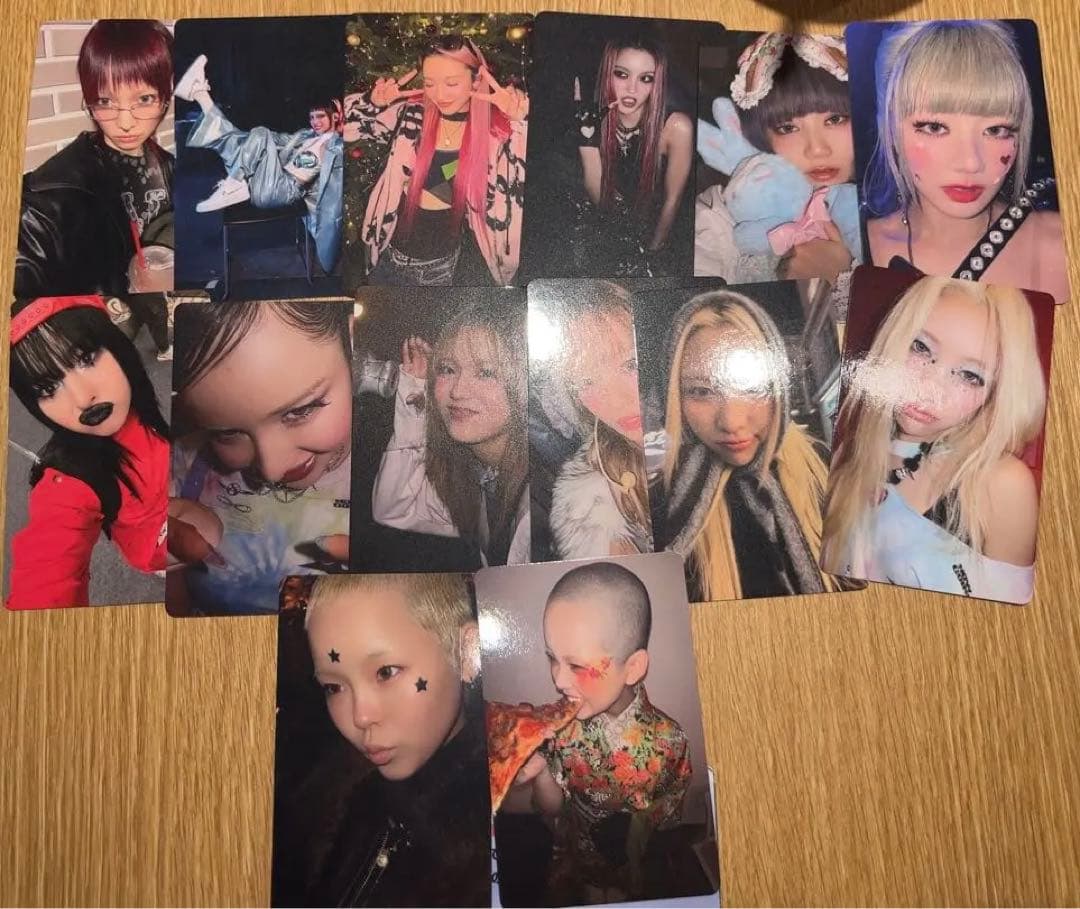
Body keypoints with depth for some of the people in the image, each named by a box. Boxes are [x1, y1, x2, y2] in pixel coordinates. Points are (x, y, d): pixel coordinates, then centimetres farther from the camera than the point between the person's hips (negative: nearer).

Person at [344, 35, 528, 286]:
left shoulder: (497, 130, -12)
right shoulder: (409, 115, -8)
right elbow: (342, 123, -2)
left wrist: (521, 122, -31)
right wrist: (373, 102, -20)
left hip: (445, 265, -1)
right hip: (390, 254, 2)